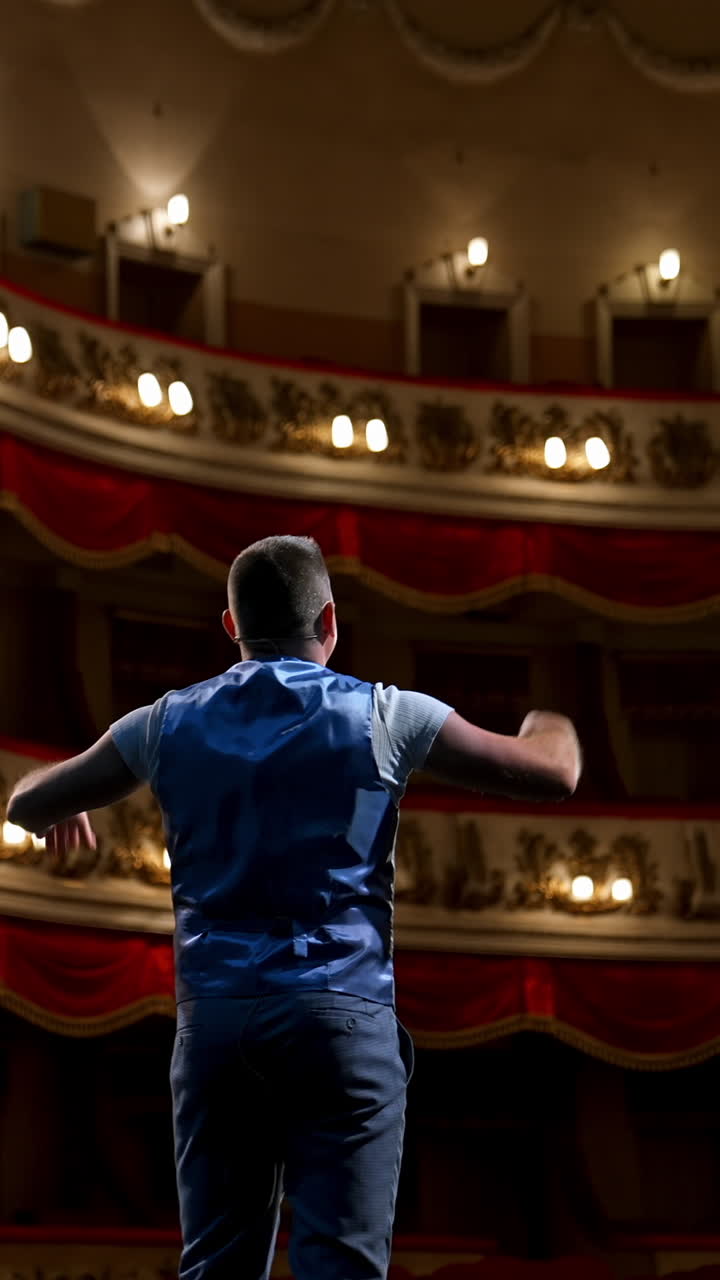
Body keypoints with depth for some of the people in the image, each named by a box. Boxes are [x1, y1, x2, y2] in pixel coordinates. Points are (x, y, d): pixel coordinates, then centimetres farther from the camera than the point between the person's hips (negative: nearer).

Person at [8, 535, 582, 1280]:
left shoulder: (171, 723, 8)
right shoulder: (382, 717, -1)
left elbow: (27, 804, 19)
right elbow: (553, 774, 5)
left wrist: (60, 816, 44)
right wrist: (551, 730, 29)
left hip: (214, 1017, 3)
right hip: (341, 1011, -3)